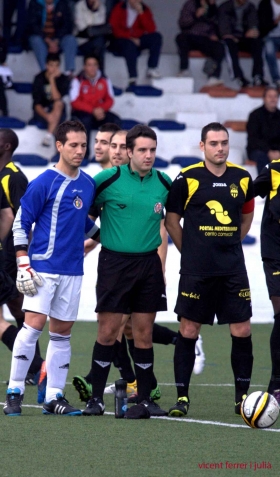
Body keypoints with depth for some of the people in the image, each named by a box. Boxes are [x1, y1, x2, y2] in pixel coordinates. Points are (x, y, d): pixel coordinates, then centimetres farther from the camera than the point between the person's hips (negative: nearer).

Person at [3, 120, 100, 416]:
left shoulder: (88, 185, 9)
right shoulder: (43, 183, -8)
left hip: (72, 270, 6)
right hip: (43, 267, -6)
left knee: (62, 332, 6)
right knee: (33, 325, -12)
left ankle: (54, 397, 10)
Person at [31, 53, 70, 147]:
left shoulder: (63, 79, -6)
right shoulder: (39, 79, -8)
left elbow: (57, 98, -21)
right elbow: (37, 104, -12)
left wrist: (52, 80, -25)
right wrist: (47, 116, -31)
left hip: (58, 111, 0)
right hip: (42, 112, 0)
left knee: (59, 103, -33)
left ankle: (49, 135, -39)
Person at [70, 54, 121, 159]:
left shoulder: (104, 80, 3)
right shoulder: (78, 81, -9)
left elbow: (109, 99, 7)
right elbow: (75, 102, -14)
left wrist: (102, 109, -16)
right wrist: (93, 110, -23)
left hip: (99, 112, 4)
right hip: (81, 112, -4)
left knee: (115, 120, -22)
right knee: (86, 120, -38)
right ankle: (84, 153, -32)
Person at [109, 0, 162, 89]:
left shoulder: (144, 10, 3)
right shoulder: (119, 8, -5)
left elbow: (151, 29, -9)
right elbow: (113, 28, -12)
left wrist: (141, 13, -18)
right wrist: (130, 38, -20)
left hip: (137, 41, 4)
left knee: (156, 37, -17)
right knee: (130, 45, -37)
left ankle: (152, 69, -23)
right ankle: (133, 79, -41)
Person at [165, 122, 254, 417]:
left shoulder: (242, 179, 6)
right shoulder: (187, 179, -6)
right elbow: (171, 220, 3)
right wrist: (190, 252, 6)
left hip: (233, 270, 3)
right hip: (196, 271, -3)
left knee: (242, 331, 0)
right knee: (188, 331, -1)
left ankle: (242, 395, 12)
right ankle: (182, 397, 7)